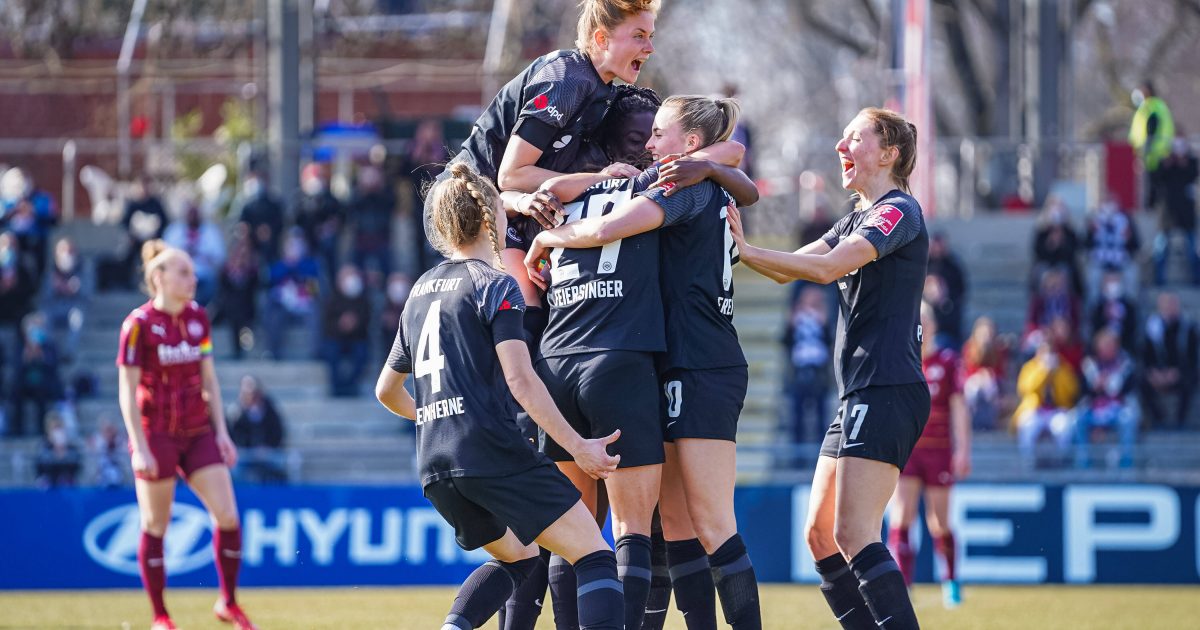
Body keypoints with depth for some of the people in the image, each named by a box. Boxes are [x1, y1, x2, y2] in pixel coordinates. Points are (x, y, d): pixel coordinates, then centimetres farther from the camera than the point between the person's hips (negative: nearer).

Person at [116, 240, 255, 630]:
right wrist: (139, 448, -16)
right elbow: (127, 391, -11)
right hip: (156, 435, -5)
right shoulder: (139, 324, -11)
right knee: (155, 527, 3)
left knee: (228, 517, -5)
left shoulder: (198, 318, 6)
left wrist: (221, 431, 8)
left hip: (198, 433, 5)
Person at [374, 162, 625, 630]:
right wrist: (577, 446, -12)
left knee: (517, 556, 27)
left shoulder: (421, 290, 20)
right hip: (492, 451, -8)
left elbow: (387, 390, 28)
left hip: (435, 468, 8)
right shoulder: (495, 285, -3)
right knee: (594, 557, -7)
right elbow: (520, 380, -14)